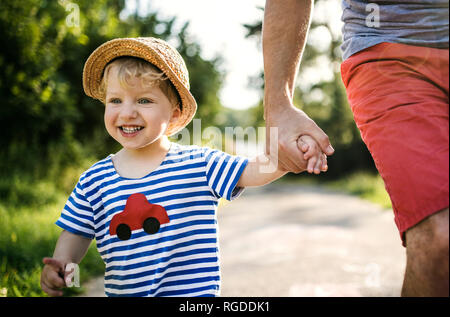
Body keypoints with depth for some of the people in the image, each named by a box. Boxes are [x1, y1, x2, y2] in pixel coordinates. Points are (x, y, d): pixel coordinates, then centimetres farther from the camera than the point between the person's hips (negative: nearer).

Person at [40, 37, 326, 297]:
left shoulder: (198, 163, -4)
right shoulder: (94, 180, 2)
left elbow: (257, 171, -10)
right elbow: (77, 233, 11)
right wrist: (61, 264, -8)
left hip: (193, 293, -2)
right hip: (122, 291, 3)